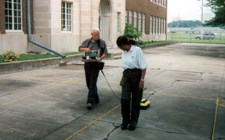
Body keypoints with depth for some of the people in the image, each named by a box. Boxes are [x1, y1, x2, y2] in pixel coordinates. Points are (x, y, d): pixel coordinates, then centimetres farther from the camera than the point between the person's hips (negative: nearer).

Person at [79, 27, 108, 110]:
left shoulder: (102, 42, 2)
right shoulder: (87, 41, 10)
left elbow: (105, 53, 1)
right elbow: (79, 49, 16)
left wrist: (100, 58, -20)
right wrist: (85, 49, -7)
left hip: (96, 64, -4)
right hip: (87, 64, 4)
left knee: (92, 83, -11)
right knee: (88, 83, 11)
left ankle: (90, 101, -12)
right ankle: (95, 98, 29)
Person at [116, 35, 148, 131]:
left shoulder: (137, 50, -13)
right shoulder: (124, 52, 8)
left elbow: (143, 66, -14)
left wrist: (142, 80, -17)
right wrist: (122, 78, 19)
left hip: (136, 75, -5)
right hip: (126, 76, 5)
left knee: (136, 100, 5)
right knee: (124, 99, -4)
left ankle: (133, 122, 20)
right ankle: (125, 120, 12)